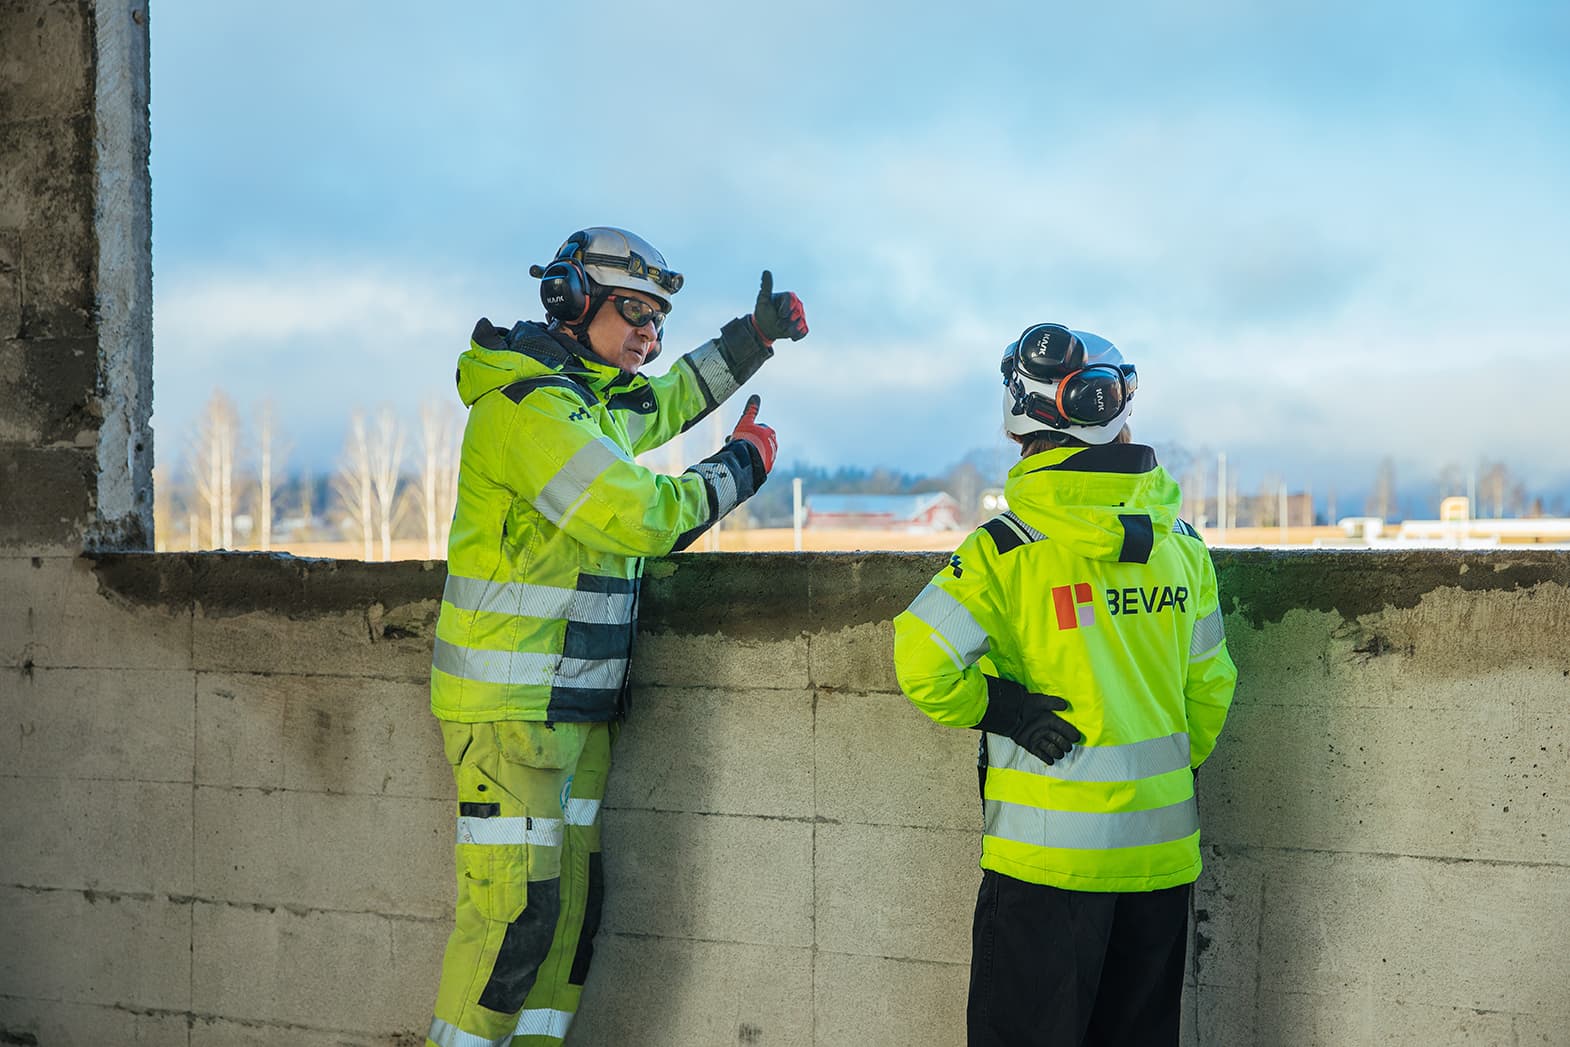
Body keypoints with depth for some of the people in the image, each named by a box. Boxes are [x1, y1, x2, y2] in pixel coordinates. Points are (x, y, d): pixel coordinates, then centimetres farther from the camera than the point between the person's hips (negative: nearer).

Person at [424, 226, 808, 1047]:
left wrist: (753, 337, 23)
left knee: (572, 903, 10)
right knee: (514, 907, -11)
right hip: (510, 707, -10)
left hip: (577, 704, 10)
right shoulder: (528, 406, -17)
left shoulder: (596, 397, 14)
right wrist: (738, 466, -7)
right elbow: (643, 516, -23)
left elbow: (672, 397, 37)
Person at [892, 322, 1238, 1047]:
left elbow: (924, 665, -20)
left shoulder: (1007, 546, -12)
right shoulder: (1179, 544, 2)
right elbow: (1208, 690, 8)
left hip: (1049, 851, -4)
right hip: (1161, 850, 5)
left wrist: (998, 708, -3)